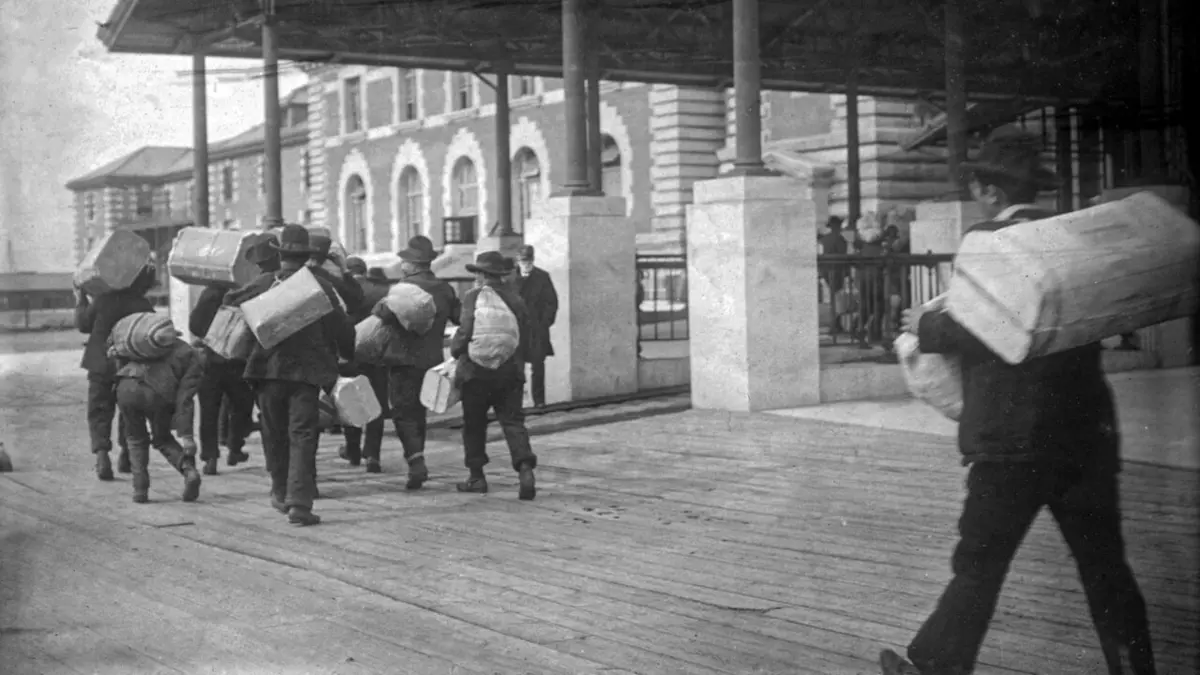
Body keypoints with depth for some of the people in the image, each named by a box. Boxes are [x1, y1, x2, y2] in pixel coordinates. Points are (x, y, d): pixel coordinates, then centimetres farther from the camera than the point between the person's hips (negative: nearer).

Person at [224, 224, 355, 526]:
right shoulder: (321, 287, -2)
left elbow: (229, 301, 14)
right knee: (302, 436, -2)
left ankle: (281, 494, 30)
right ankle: (299, 503, -13)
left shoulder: (263, 284, 0)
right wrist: (350, 357, 17)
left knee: (275, 435, 17)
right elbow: (342, 328, 1)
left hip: (269, 369, 2)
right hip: (308, 370, -1)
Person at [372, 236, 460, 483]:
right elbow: (460, 317, 9)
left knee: (403, 413, -4)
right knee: (418, 412, 19)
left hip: (404, 358, -6)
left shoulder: (406, 286, -14)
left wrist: (380, 305, -5)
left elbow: (387, 314, -26)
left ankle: (416, 461, -19)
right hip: (432, 359, 6)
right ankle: (416, 460, 25)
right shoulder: (445, 289, 6)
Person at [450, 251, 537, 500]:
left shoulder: (473, 297, -8)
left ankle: (476, 476, 16)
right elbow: (525, 334, 11)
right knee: (513, 421, 2)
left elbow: (466, 332, -15)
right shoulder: (516, 300, 9)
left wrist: (455, 350, 3)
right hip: (511, 372, 4)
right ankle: (525, 468, -18)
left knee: (474, 425, 10)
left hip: (478, 370, -4)